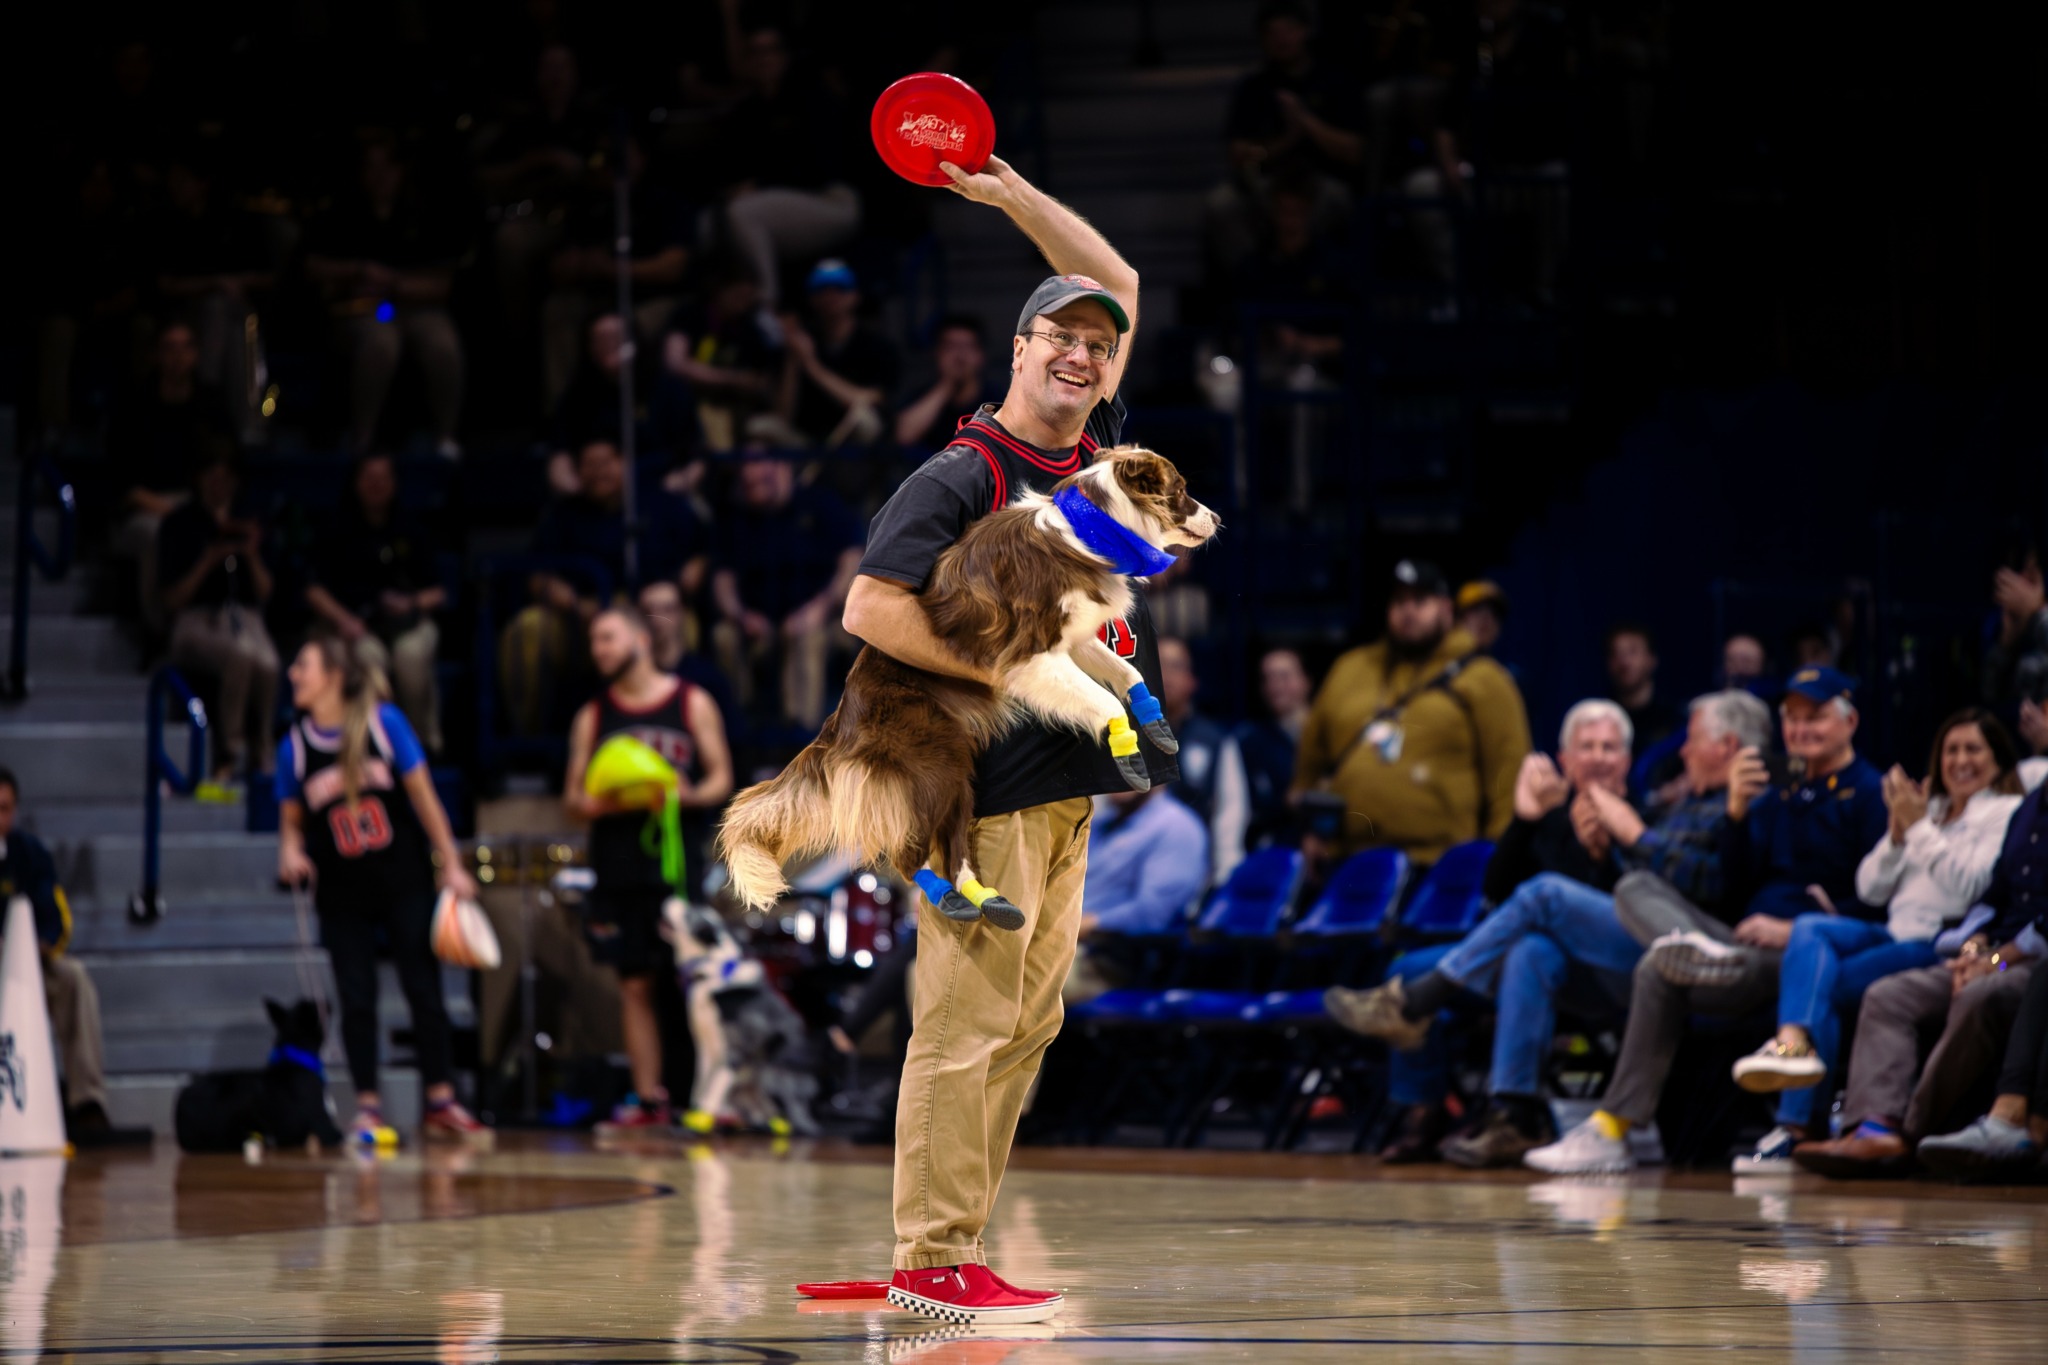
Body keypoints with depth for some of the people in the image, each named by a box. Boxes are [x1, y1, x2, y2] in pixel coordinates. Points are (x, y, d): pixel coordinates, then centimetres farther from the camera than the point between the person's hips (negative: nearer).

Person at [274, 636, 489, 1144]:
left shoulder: (383, 722, -7)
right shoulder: (295, 746, -1)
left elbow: (422, 796, -2)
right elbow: (291, 821, 8)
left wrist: (451, 865, -4)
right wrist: (291, 852, -15)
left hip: (403, 884, -1)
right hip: (342, 896, 1)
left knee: (424, 990, 0)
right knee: (356, 1001, 0)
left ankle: (441, 1103, 7)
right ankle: (367, 1108, 8)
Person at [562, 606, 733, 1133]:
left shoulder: (692, 704, 5)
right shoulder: (592, 718, 11)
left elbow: (721, 778, 4)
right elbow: (572, 801, 10)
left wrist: (687, 796, -17)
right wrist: (603, 803, -13)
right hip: (619, 868, 3)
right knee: (635, 986, 2)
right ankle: (648, 1101, 5)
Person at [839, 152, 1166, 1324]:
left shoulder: (1095, 446, 13)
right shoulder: (962, 477, -8)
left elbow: (1119, 278, 23)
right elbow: (870, 608, -16)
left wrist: (1010, 193, 15)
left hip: (1072, 786, 8)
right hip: (989, 785, -8)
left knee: (1029, 1026, 7)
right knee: (966, 1024, -9)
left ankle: (959, 1252, 9)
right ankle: (930, 1265, -8)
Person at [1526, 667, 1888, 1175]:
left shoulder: (1869, 794, 3)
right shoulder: (1776, 796, 27)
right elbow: (1734, 893, 17)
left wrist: (1795, 930, -19)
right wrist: (1737, 812, 4)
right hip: (1746, 943, 7)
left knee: (1658, 974, -29)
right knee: (1635, 888, -15)